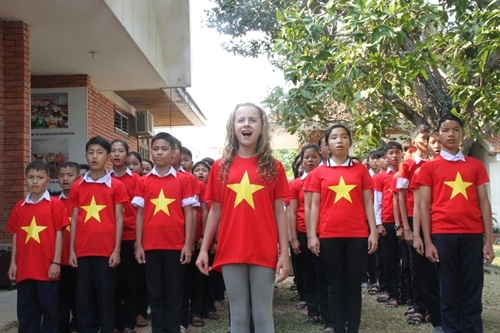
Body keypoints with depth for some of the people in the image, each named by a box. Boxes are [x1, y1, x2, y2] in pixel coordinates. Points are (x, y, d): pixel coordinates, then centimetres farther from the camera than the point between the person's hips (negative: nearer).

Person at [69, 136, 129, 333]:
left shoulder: (116, 186, 1)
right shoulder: (77, 187, 9)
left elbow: (118, 219, 0)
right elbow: (74, 220, 10)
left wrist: (117, 250, -5)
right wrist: (71, 250, 5)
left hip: (107, 250, -3)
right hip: (83, 251, 3)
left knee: (106, 296, 3)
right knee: (84, 297, 6)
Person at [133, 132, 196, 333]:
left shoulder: (182, 180, 2)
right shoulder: (143, 182, 6)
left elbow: (188, 213, 1)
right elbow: (140, 214, 7)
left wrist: (188, 244, -4)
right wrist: (138, 245, 2)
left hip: (175, 245, -2)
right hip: (151, 246, 2)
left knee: (174, 292, 5)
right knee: (154, 293, 8)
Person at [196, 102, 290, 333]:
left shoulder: (274, 167, 3)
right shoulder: (220, 166, 6)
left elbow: (279, 212, 3)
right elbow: (215, 211, 9)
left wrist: (284, 252, -2)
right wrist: (204, 249, 5)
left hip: (264, 252, -1)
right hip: (231, 252, 1)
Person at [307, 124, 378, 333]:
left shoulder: (360, 170, 8)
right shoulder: (319, 173, 6)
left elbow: (368, 203, 7)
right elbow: (315, 205, 5)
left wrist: (373, 232, 1)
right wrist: (312, 235, -3)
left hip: (357, 235, 0)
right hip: (329, 236, 0)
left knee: (354, 285, 4)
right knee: (335, 285, 7)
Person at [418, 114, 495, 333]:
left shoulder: (476, 165, 12)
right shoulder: (429, 167, 6)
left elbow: (484, 203, 10)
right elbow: (424, 205, 3)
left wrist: (488, 241, 4)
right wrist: (428, 241, -4)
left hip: (472, 235, 2)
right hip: (443, 235, -1)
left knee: (473, 291, 3)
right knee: (448, 291, 4)